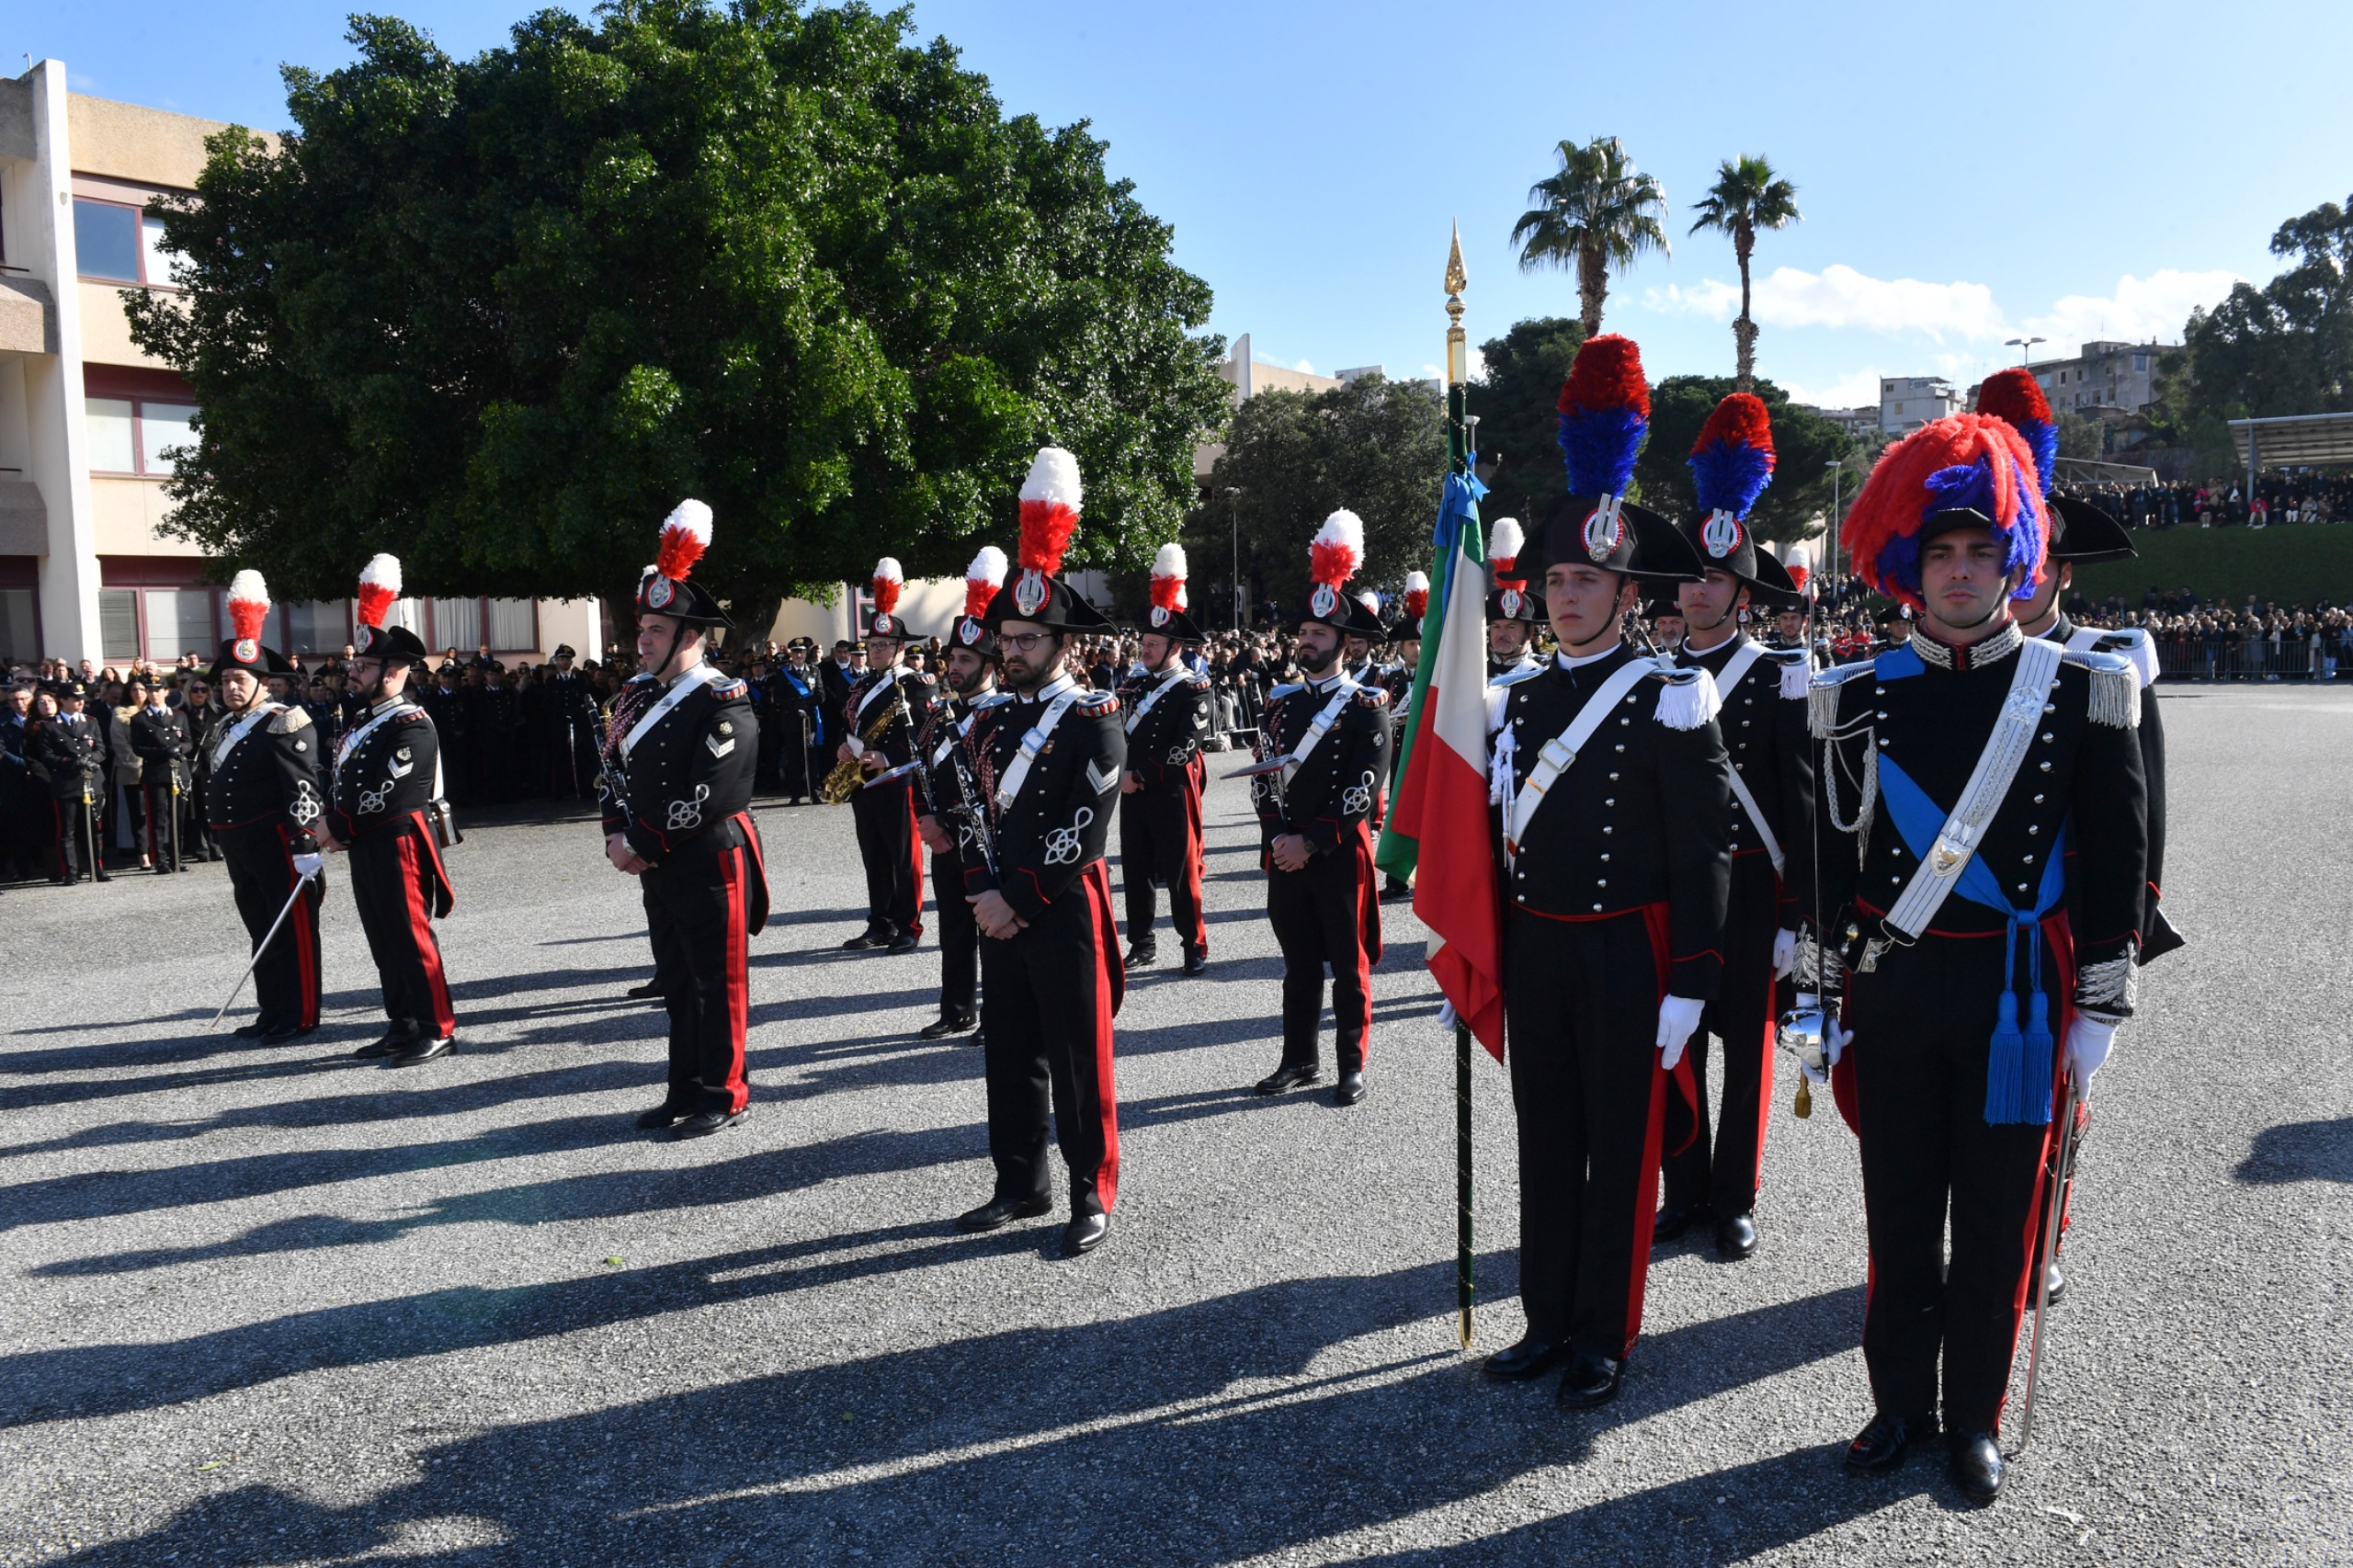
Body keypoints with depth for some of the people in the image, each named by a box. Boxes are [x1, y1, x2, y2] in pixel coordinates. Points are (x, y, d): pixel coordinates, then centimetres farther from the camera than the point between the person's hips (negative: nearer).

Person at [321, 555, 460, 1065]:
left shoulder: (411, 726, -14)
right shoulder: (362, 723, 16)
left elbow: (383, 792, -20)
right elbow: (338, 782, 17)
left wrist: (337, 828, -10)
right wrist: (332, 824, -1)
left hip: (398, 844, -9)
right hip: (365, 848, 9)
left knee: (411, 937, -6)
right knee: (383, 940, 13)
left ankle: (437, 1029, 0)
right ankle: (402, 1025, 22)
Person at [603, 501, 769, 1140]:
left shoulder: (724, 703, -15)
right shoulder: (644, 697, 11)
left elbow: (706, 797, -23)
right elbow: (615, 771, 14)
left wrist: (641, 843, -16)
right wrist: (618, 835, -3)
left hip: (711, 865, -8)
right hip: (660, 868, 8)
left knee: (718, 984, 3)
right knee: (678, 983, 16)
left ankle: (724, 1096, 14)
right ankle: (686, 1091, 27)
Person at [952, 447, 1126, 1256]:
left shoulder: (1094, 722, -10)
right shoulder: (999, 719, 13)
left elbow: (1081, 833, -17)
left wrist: (1014, 898, -16)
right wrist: (983, 891, -1)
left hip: (1065, 912, -7)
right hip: (1000, 912, 7)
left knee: (1079, 1061, 1)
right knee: (1009, 1055, 14)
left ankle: (1092, 1198, 11)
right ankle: (1021, 1186, 26)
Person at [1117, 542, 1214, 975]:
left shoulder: (1194, 689, -8)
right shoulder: (1134, 685, 11)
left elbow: (1184, 747, -16)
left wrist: (1139, 774, -15)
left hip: (1173, 794, -6)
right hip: (1132, 795, 6)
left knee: (1180, 874, 0)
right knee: (1135, 872, 10)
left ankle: (1195, 947, 10)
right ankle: (1142, 945, 21)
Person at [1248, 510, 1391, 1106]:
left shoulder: (1367, 708, -5)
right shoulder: (1282, 702, 10)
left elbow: (1362, 790, -13)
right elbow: (1262, 778, 7)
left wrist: (1311, 841, -16)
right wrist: (1277, 838, -7)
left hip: (1340, 854, -5)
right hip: (1285, 853, 5)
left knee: (1350, 965, 4)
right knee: (1299, 962, 13)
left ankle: (1351, 1066, 13)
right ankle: (1299, 1059, 23)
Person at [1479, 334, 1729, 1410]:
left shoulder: (1670, 702, -9)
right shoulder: (1516, 701, 8)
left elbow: (1702, 855, -10)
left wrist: (1687, 988, -13)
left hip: (1629, 953, -5)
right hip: (1535, 951, 5)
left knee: (1622, 1148, 6)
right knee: (1546, 1141, 13)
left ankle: (1604, 1340, 19)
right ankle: (1550, 1321, 26)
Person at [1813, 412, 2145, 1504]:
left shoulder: (2083, 693, -2)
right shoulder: (1858, 698, 1)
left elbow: (2117, 862, 2)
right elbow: (1830, 863, 4)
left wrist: (2099, 1007, 0)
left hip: (2017, 996, -1)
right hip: (1890, 992, 1)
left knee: (1996, 1218, 9)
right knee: (1899, 1211, 10)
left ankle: (1974, 1416, 26)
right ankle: (1901, 1403, 27)